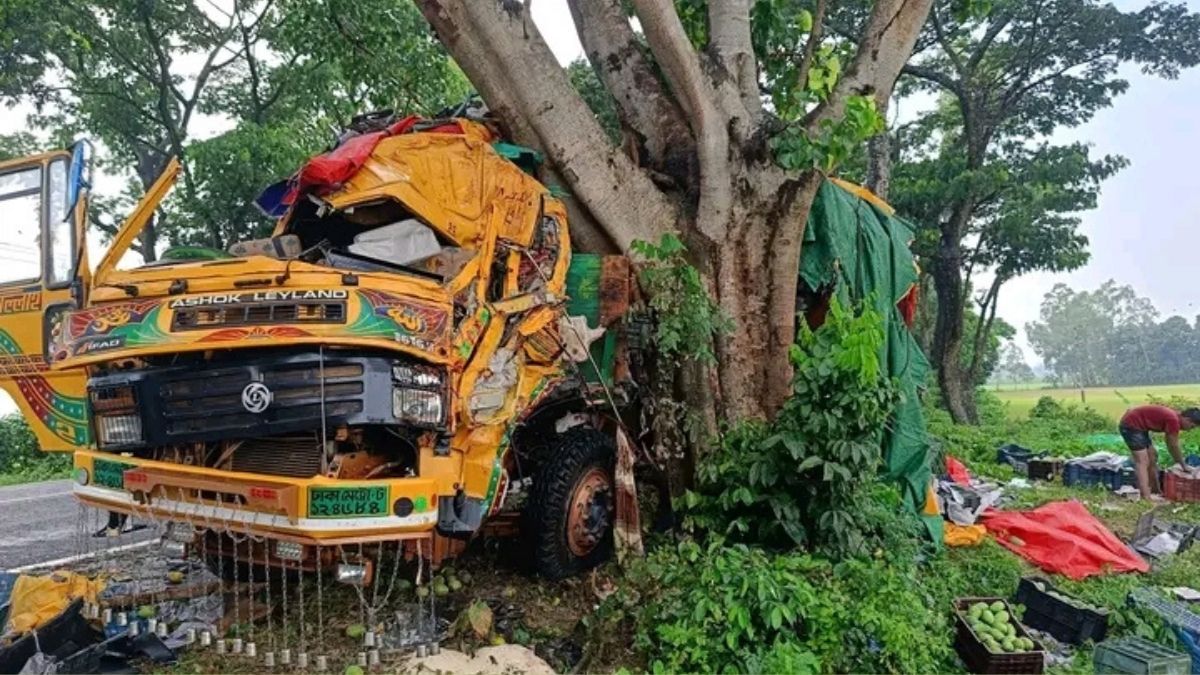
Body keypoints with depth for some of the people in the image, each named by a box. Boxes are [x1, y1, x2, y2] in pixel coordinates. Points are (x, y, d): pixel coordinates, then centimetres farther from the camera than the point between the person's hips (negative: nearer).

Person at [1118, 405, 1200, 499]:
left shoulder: (1174, 417, 10)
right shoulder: (1174, 420, -19)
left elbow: (1170, 445, 21)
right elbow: (1174, 446, -10)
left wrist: (1179, 463, 24)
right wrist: (1184, 466, 2)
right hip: (1131, 425, -11)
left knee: (1152, 458, 18)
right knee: (1142, 461, -16)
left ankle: (1155, 490, 30)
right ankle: (1147, 497, -23)